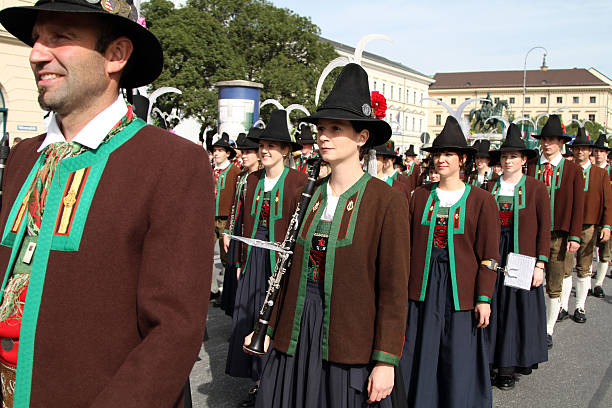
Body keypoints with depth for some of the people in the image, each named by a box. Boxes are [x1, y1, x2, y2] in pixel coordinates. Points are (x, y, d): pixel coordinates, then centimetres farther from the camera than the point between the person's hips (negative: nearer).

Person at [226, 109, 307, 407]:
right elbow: (247, 223, 15)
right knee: (249, 317, 7)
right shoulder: (253, 180, 10)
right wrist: (241, 260, 13)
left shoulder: (298, 181, -7)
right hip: (254, 258, 5)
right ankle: (258, 383, 21)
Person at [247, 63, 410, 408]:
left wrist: (385, 362, -12)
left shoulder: (388, 202, -10)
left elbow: (394, 289, -10)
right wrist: (272, 329, 12)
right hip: (297, 334, 5)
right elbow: (295, 270, 12)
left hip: (350, 340, -4)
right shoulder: (311, 195, 6)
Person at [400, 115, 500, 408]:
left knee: (458, 360, 4)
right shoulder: (420, 196, 7)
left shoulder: (481, 200, -1)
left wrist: (484, 298, -7)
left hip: (460, 290, -2)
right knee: (420, 355, 8)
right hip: (423, 288, 3)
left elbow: (489, 254, -2)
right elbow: (407, 243, 9)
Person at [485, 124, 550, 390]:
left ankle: (520, 358, 19)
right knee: (496, 306, 4)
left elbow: (544, 228, -3)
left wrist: (540, 264, -8)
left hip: (523, 256, -3)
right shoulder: (491, 187, 6)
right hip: (494, 255, 3)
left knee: (521, 306, 3)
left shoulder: (536, 188, -2)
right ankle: (503, 365, 15)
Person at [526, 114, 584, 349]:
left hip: (560, 235, 0)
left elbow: (577, 206, 1)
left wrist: (575, 236, -7)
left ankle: (548, 331, 19)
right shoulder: (530, 167, 4)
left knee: (555, 285, 6)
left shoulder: (573, 171, 4)